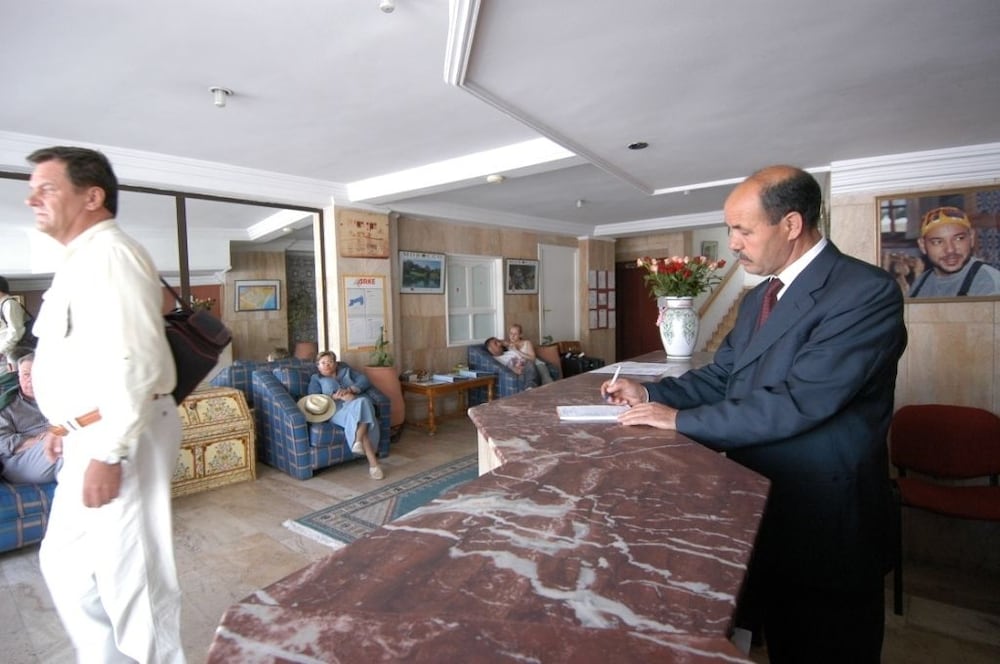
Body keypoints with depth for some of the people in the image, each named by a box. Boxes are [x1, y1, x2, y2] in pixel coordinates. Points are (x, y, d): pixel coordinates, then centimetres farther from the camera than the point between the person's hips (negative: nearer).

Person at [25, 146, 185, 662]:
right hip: (96, 435, 11)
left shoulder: (108, 254, -16)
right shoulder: (82, 258, 17)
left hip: (121, 439, -11)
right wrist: (68, 424, 26)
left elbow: (136, 362, -26)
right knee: (64, 563, 23)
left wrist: (108, 453, -26)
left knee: (132, 573, 3)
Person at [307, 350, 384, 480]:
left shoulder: (346, 371, 27)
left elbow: (365, 381, 10)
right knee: (354, 412, -37)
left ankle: (358, 440, -51)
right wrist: (333, 396, -14)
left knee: (363, 402, -36)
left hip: (358, 403, 3)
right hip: (337, 409, -2)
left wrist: (348, 390, -9)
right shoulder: (316, 378, 23)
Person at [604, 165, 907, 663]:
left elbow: (798, 401, -29)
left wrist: (680, 419, -23)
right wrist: (650, 392, -6)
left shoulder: (867, 292, -20)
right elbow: (721, 375, 9)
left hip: (825, 518, -7)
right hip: (763, 498, 7)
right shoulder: (758, 298, 7)